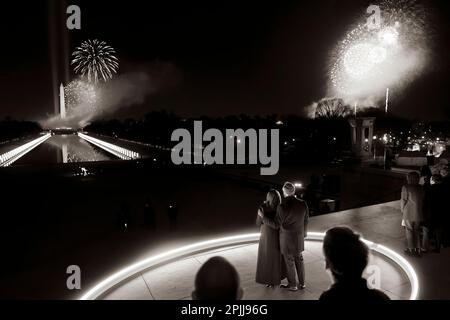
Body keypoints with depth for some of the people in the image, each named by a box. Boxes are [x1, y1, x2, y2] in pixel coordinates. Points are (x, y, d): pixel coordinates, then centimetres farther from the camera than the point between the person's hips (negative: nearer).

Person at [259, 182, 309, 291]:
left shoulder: (282, 206, -26)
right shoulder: (303, 204, -12)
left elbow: (276, 224, -18)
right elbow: (305, 220, 2)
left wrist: (263, 217, -9)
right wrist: (303, 233, 19)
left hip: (286, 237, -4)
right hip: (299, 237, 5)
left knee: (289, 262, 13)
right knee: (299, 259, 22)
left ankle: (292, 285, 29)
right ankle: (301, 283, 34)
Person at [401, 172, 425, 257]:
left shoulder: (406, 187, -15)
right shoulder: (421, 188, -2)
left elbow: (403, 200, -11)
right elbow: (423, 200, 0)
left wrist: (403, 210, 4)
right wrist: (420, 209, 12)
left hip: (409, 213, -4)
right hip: (419, 213, 4)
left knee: (409, 231, 10)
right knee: (417, 231, 16)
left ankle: (411, 249, 18)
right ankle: (417, 250, 23)